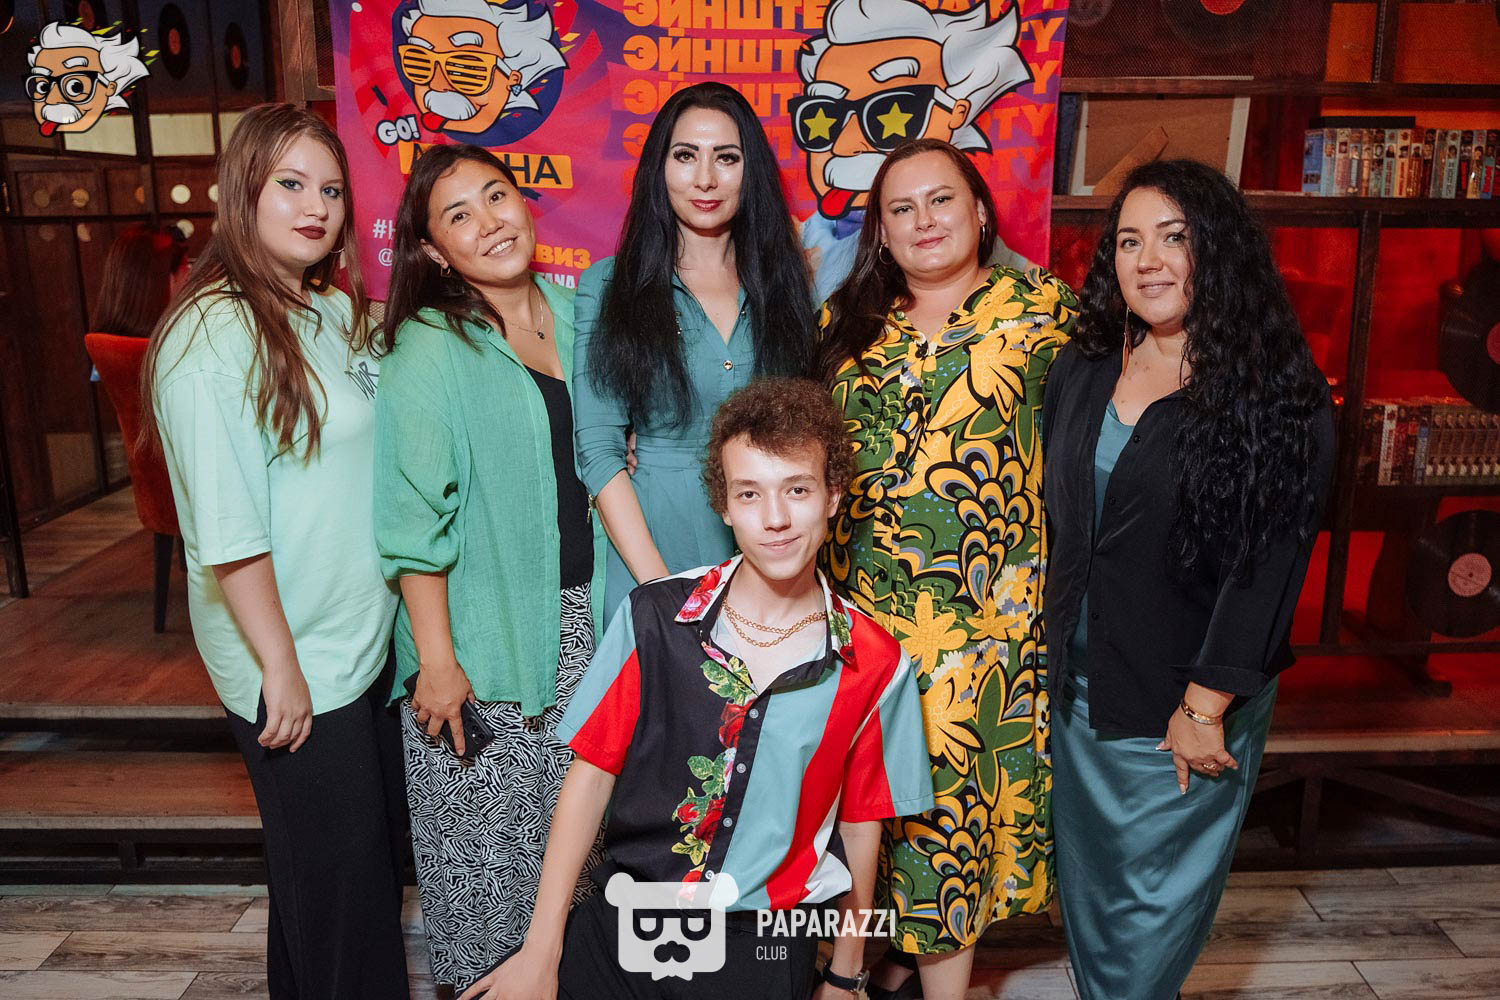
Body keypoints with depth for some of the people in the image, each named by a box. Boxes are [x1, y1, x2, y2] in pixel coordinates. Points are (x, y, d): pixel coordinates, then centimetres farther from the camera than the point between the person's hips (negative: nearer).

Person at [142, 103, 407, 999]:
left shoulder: (342, 314, 6)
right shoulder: (211, 336, -18)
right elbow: (226, 533, -20)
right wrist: (280, 667, -19)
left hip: (371, 639, 8)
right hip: (294, 665, -8)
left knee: (384, 847, 22)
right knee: (332, 880, 9)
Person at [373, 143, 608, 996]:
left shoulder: (574, 312, 7)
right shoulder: (429, 347, -10)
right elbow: (414, 518, -12)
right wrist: (435, 658, -14)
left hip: (583, 615, 5)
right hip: (484, 628, -5)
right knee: (483, 831, 7)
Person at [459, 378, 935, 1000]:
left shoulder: (875, 665, -7)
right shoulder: (652, 619, -7)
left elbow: (860, 825, 4)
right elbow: (591, 774, -2)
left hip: (765, 948, -1)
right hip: (621, 925, 1)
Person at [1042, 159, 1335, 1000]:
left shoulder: (1281, 397, -13)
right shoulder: (1083, 372, 3)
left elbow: (1269, 563, -16)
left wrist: (1205, 707, -16)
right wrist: (1050, 649, 8)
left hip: (1185, 707, -5)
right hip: (1077, 687, 5)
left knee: (1154, 903, 10)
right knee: (1086, 878, 20)